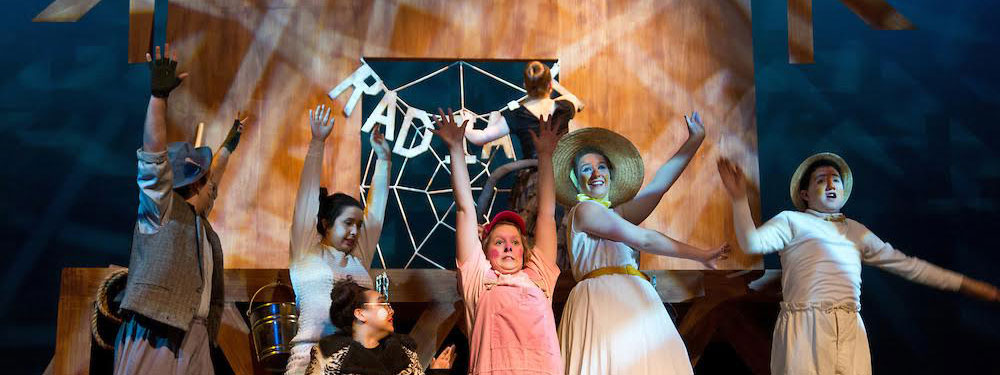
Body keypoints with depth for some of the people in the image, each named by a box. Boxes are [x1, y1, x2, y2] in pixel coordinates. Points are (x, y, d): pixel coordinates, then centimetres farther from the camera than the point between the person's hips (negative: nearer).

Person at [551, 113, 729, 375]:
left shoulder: (616, 215, 27)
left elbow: (660, 184, 23)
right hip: (604, 296, -7)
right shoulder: (584, 209, 3)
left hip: (632, 301, 8)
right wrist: (701, 255, 5)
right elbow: (644, 240, 0)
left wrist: (695, 140, 25)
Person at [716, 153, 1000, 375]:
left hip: (850, 332, 5)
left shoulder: (856, 231, 22)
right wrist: (739, 199, -25)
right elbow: (752, 242, -11)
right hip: (805, 328, -5)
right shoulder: (791, 221, 7)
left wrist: (969, 286, 20)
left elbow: (906, 264, 22)